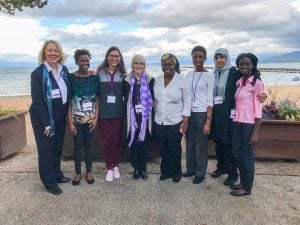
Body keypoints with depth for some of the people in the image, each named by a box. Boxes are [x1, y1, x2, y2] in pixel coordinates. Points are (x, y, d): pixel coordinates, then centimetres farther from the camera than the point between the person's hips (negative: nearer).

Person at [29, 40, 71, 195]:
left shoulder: (64, 70, 2)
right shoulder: (38, 73, -15)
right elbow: (37, 100, -17)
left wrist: (66, 115, 4)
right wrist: (46, 123, -18)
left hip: (60, 117, 6)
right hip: (43, 118, -5)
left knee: (58, 147, 17)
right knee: (46, 149, 6)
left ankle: (57, 174, 35)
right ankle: (49, 181, 20)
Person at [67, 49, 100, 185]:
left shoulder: (95, 78, 0)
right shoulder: (71, 77, -6)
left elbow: (97, 99, 2)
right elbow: (68, 100, -6)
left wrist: (96, 117, -5)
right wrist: (70, 121, -10)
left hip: (90, 118, 2)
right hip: (76, 118, -1)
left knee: (88, 144, 10)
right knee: (78, 145, 6)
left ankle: (89, 172, 24)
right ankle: (78, 173, 22)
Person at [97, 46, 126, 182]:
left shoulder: (122, 74, 4)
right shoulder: (100, 73, 0)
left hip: (118, 113, 1)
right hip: (104, 113, 0)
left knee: (116, 141, 6)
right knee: (106, 141, 6)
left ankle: (116, 166, 26)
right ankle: (109, 168, 22)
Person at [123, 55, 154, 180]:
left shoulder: (150, 80, 3)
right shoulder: (127, 80, 2)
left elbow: (152, 99, 4)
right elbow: (126, 100, 3)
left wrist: (149, 116, -1)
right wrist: (127, 116, -1)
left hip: (145, 117, 0)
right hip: (132, 117, 0)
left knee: (143, 143, 5)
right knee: (133, 143, 5)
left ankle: (143, 169, 20)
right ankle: (136, 169, 20)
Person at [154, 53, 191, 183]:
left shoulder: (182, 81, -8)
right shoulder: (157, 80, 4)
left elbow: (187, 102, -7)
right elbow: (154, 101, 10)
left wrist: (185, 121, -11)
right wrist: (154, 117, 9)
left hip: (175, 122, -4)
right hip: (159, 122, 4)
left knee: (174, 149, 8)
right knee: (163, 148, 13)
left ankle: (176, 173, 27)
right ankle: (165, 171, 31)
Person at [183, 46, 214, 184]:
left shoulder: (209, 76, -5)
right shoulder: (189, 75, 8)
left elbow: (210, 100, -8)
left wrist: (208, 121, -13)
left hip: (202, 114, -4)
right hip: (189, 113, 5)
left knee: (202, 144, 6)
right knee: (189, 143, 13)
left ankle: (200, 173, 20)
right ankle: (190, 169, 30)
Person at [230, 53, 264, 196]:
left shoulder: (257, 83, -9)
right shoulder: (239, 82, 11)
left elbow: (258, 109, -12)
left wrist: (256, 132, -14)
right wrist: (235, 121, 7)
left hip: (248, 124, -7)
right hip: (236, 123, 7)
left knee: (247, 156, 5)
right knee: (237, 154, 14)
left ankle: (247, 188, 21)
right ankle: (243, 182, 32)